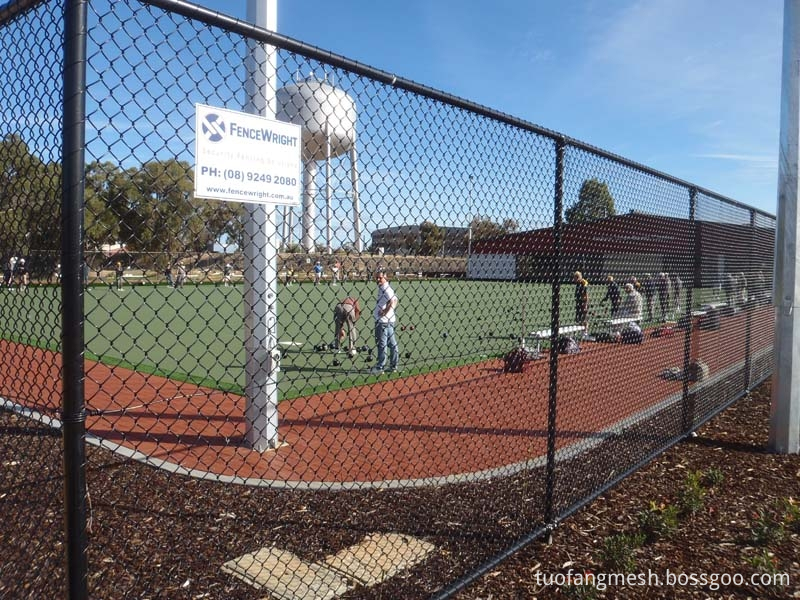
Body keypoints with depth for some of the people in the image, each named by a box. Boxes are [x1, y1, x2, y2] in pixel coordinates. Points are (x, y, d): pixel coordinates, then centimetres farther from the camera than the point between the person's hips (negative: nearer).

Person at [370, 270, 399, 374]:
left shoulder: (385, 288, -14)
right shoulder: (382, 288, 15)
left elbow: (392, 301, -27)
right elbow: (394, 301, 19)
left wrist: (384, 313, -19)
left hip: (383, 321, -10)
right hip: (389, 320, 10)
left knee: (381, 344, -4)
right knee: (392, 343, 12)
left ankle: (380, 367, 1)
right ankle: (393, 366, 19)